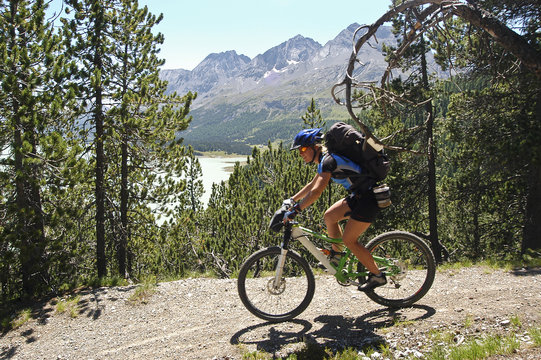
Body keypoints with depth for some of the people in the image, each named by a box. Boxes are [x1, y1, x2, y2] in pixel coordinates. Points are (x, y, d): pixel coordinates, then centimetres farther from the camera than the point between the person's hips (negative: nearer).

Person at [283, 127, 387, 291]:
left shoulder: (328, 160, -19)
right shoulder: (324, 160, 12)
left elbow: (316, 191, -30)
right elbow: (311, 185, 25)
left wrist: (295, 210, -29)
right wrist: (291, 200, 24)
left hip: (369, 198, -10)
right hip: (358, 196, 10)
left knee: (349, 240, -6)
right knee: (329, 216, 8)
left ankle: (377, 276, 8)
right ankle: (337, 257, 19)